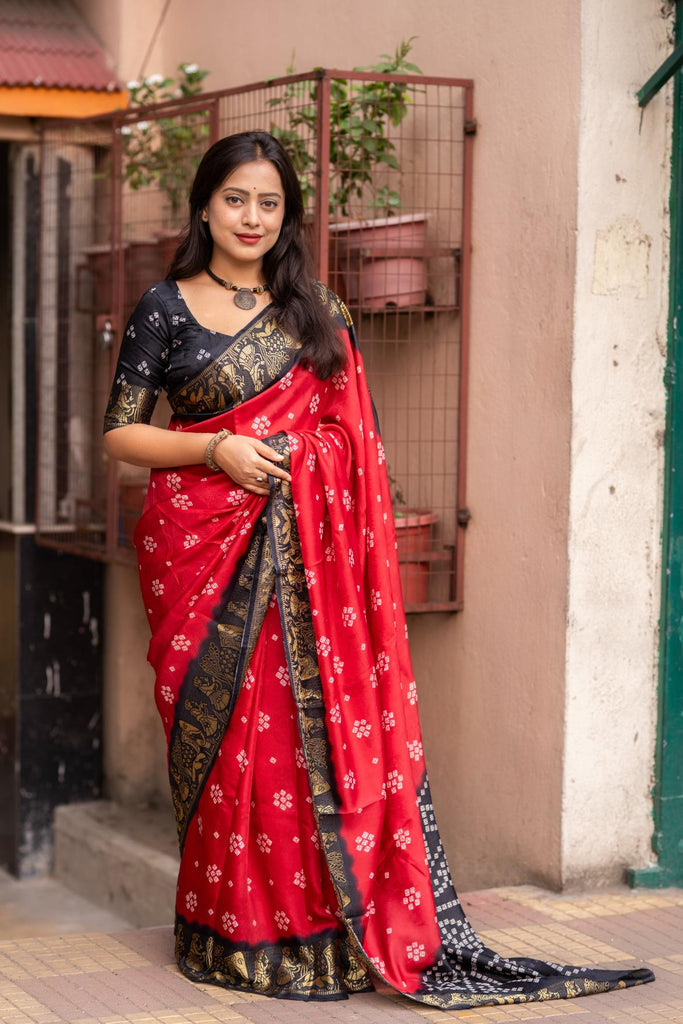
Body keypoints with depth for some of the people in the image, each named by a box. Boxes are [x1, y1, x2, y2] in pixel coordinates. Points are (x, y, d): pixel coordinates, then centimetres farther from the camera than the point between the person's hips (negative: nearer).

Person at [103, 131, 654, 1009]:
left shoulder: (316, 314, 12)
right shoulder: (167, 308, 5)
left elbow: (348, 438, 15)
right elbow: (120, 431, 2)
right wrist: (217, 450, -11)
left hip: (302, 551, 2)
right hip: (202, 545, -2)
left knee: (313, 720, -5)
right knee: (220, 731, -2)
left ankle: (319, 927, 2)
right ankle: (233, 932, 10)